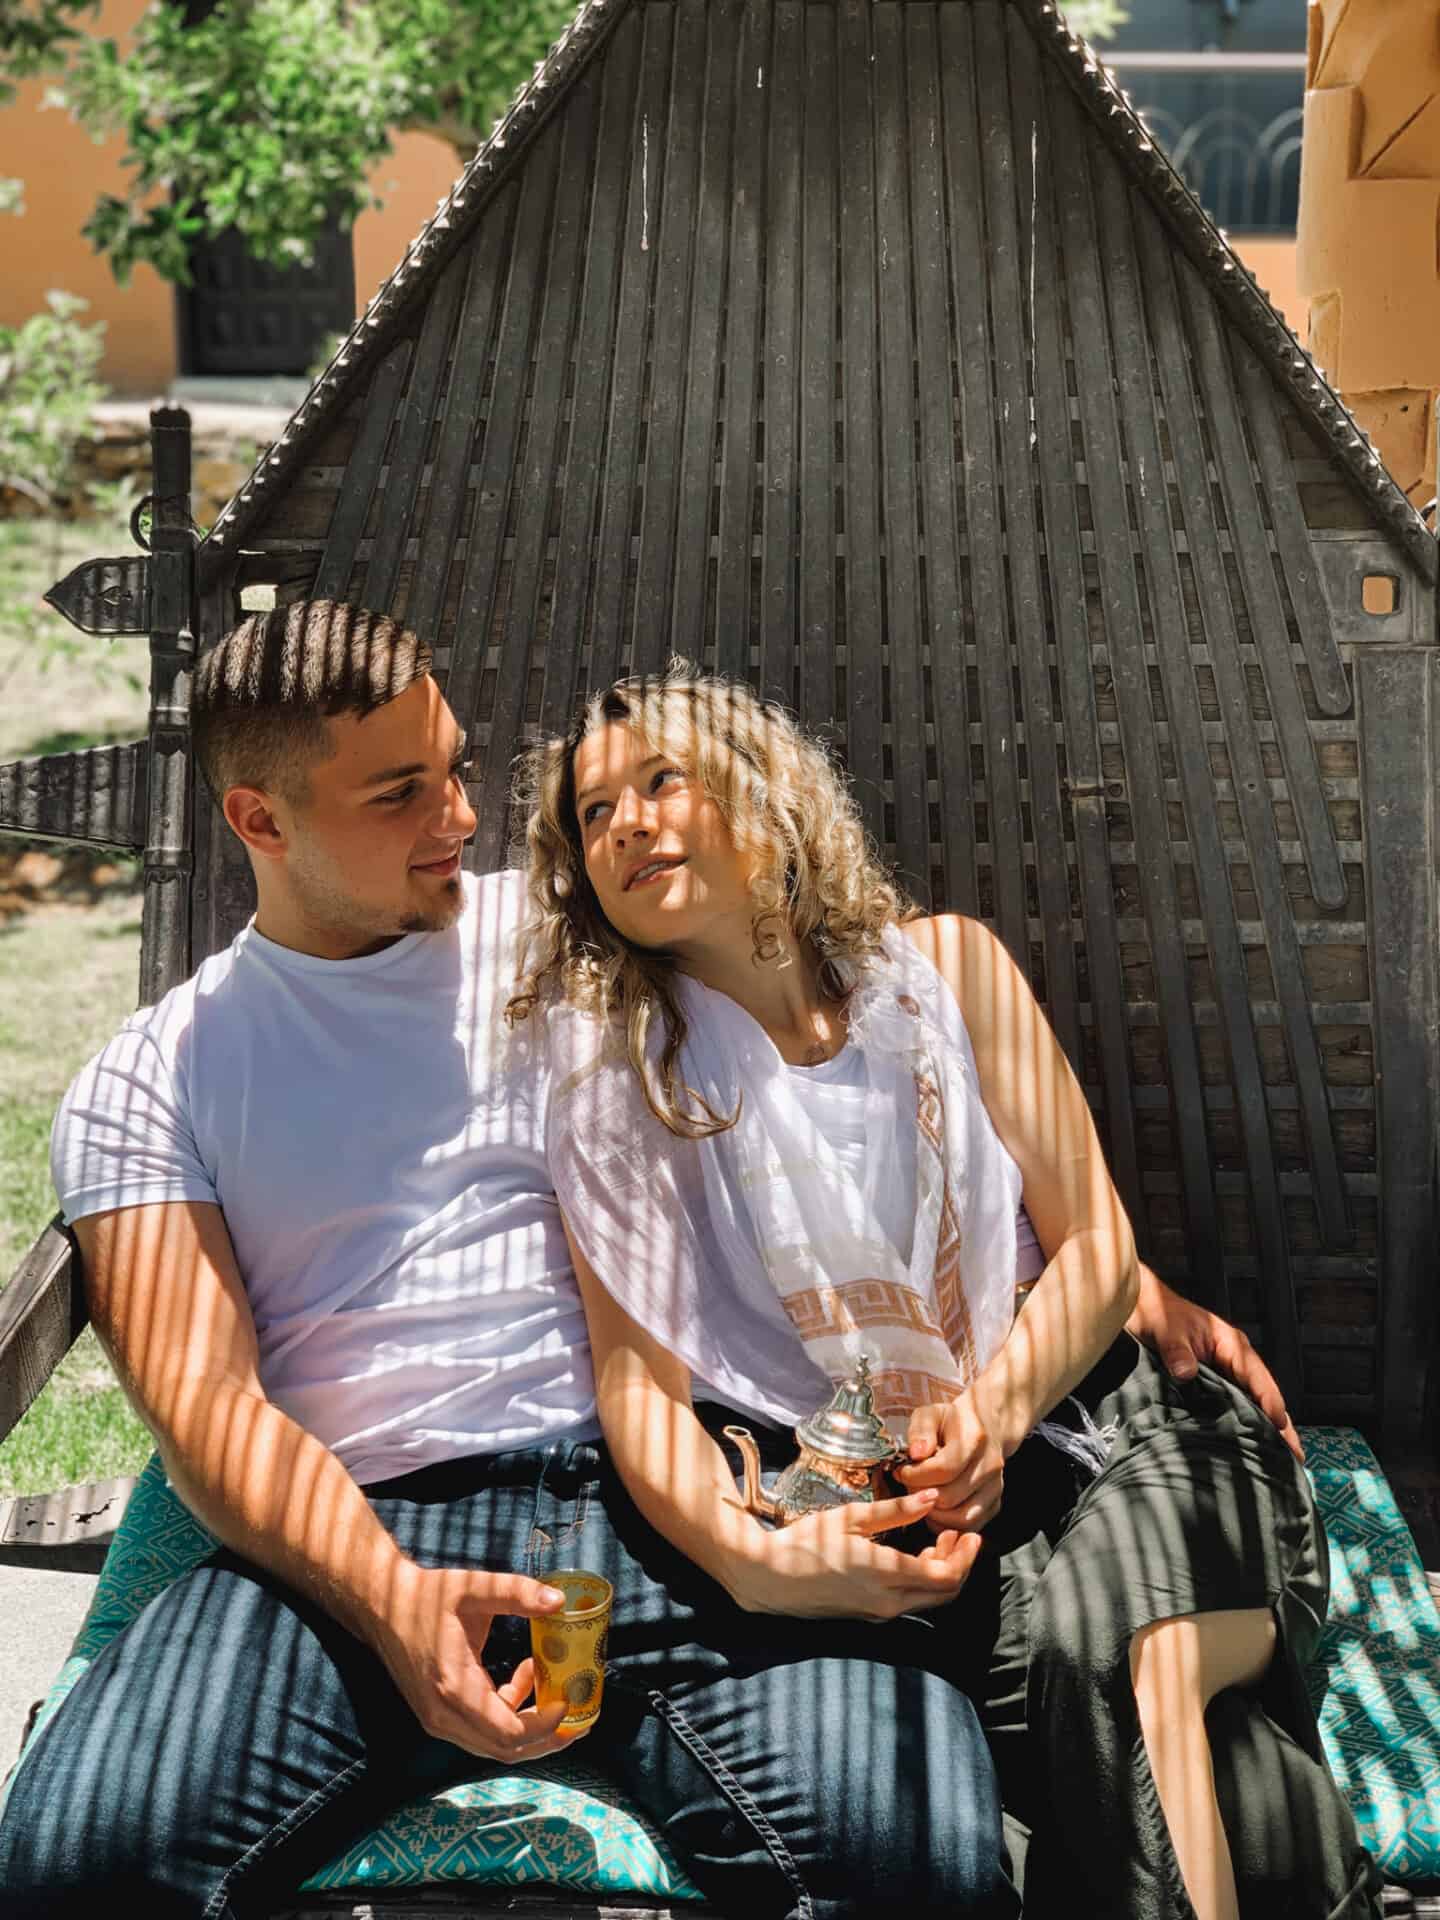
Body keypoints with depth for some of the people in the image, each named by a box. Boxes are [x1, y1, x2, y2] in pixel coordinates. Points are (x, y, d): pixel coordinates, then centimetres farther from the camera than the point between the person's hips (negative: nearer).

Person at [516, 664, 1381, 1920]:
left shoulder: (943, 968, 8)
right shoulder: (616, 1084, 4)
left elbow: (1097, 1248, 5)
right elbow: (642, 1380, -4)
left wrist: (991, 1411, -15)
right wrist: (748, 1556, -24)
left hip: (1067, 1422, 2)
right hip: (854, 1507, -1)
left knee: (1128, 1632, -33)